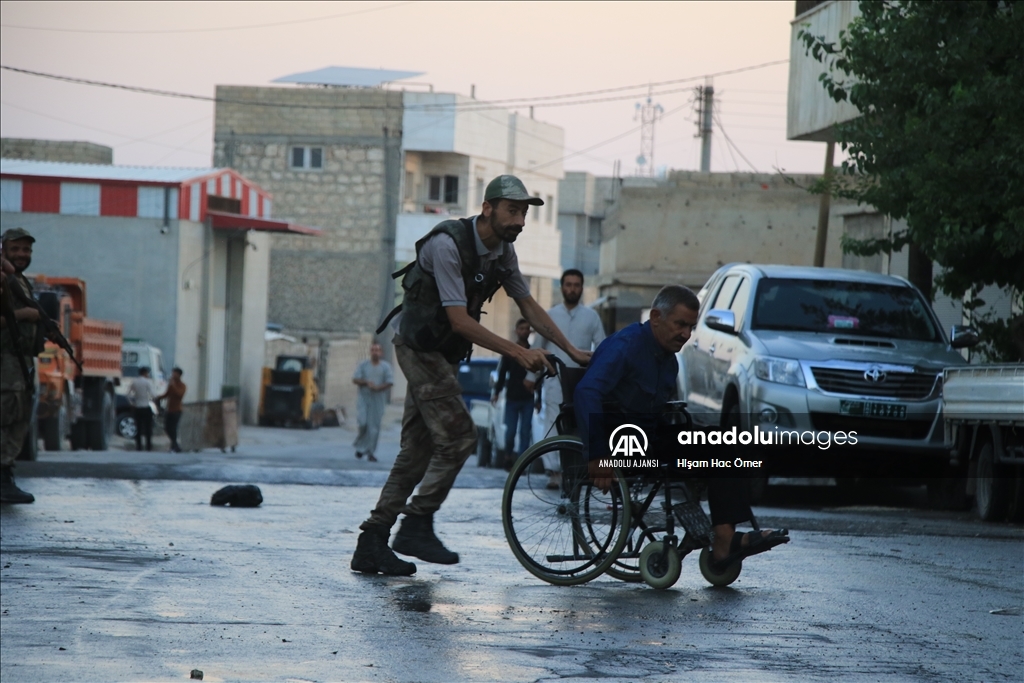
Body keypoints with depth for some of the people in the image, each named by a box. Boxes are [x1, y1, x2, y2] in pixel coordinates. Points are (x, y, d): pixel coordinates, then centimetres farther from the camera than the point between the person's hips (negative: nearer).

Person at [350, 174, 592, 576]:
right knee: (459, 438, -15)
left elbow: (528, 306, 11)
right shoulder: (447, 245, -24)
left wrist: (572, 351, 4)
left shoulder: (503, 251, 2)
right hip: (420, 348, -9)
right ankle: (417, 526, -7)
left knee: (417, 450, 6)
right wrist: (518, 353, -28)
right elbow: (459, 320, -26)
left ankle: (371, 544, 8)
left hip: (443, 354, 9)